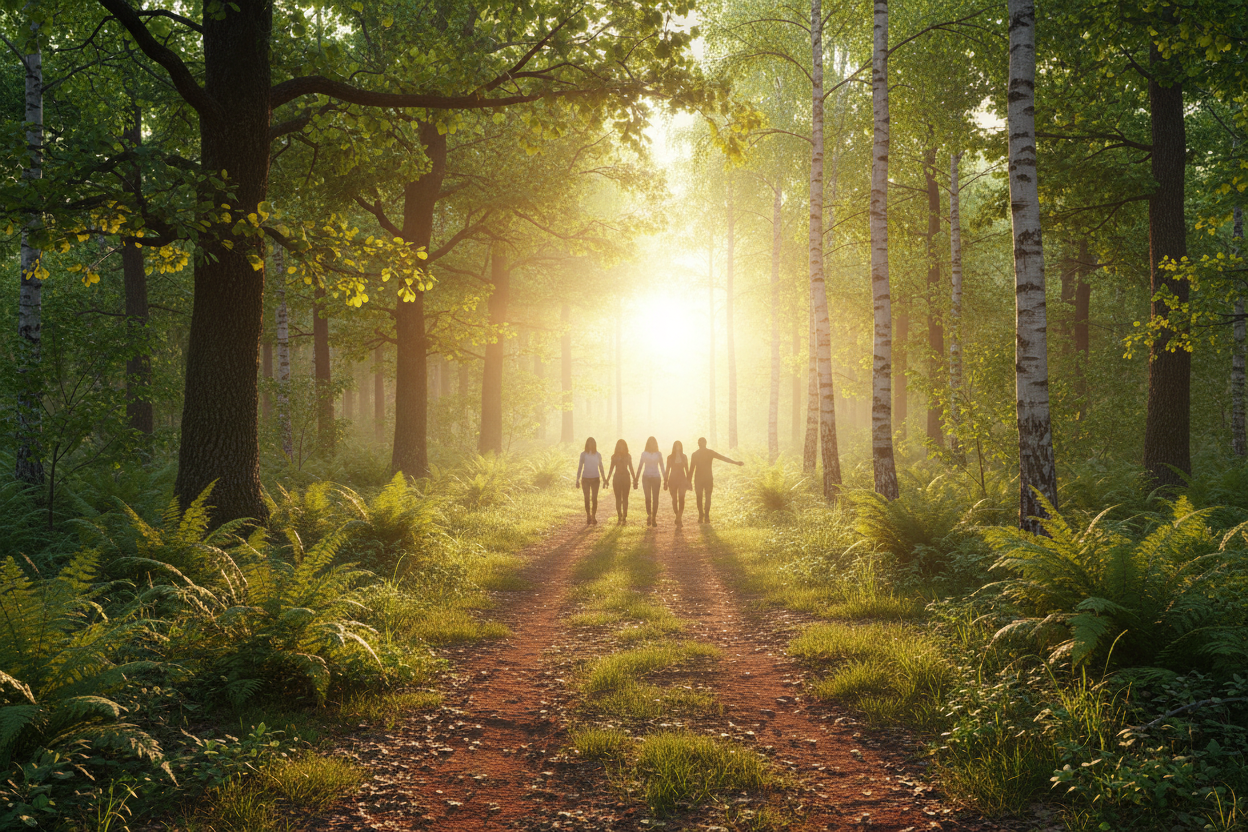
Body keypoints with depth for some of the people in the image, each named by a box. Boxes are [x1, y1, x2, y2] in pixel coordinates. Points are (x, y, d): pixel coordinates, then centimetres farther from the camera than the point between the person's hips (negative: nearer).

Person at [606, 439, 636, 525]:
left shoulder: (628, 457, 4)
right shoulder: (614, 457, 6)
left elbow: (631, 469, 8)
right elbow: (611, 469, 10)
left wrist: (634, 479, 2)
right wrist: (607, 480, 5)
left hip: (626, 478, -1)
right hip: (617, 478, 1)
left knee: (625, 498, -2)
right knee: (618, 498, 1)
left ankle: (624, 517, 1)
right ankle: (619, 517, 7)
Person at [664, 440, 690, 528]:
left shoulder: (684, 457, 4)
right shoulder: (670, 457, 3)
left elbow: (687, 470, 9)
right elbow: (667, 470, 6)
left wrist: (688, 481, 5)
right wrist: (665, 482, 2)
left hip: (682, 479, -1)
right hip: (673, 480, 1)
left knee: (681, 499, -14)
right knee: (674, 499, 7)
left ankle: (679, 519, -19)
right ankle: (678, 518, 23)